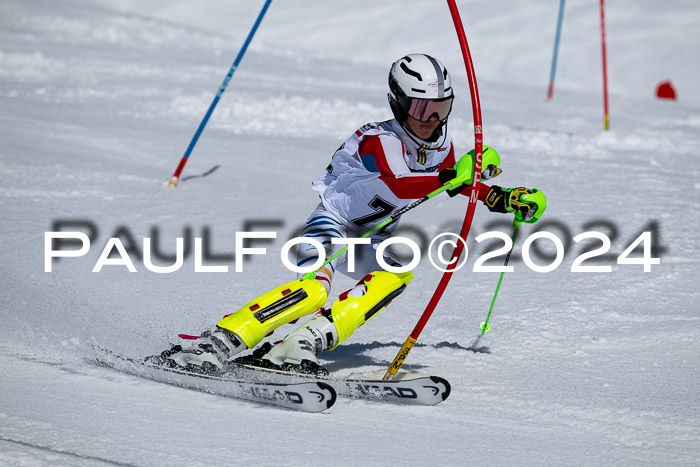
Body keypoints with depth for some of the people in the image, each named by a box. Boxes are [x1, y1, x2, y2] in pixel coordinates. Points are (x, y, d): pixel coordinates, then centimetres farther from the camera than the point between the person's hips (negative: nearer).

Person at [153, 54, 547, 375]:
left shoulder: (439, 144, 0)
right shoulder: (375, 141, -23)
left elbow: (452, 176, 22)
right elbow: (393, 187, -41)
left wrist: (505, 200, 10)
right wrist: (451, 178, -46)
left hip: (373, 238, 7)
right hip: (333, 225, -7)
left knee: (399, 272, -27)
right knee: (314, 289, -34)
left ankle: (303, 346, -34)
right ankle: (217, 344, -37)